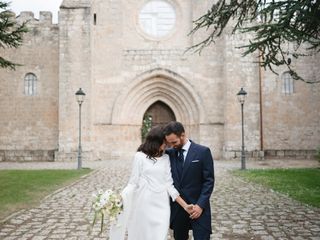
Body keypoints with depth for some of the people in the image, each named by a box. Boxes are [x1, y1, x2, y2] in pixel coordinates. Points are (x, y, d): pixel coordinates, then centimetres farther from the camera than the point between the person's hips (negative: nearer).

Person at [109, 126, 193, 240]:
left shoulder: (166, 158, 7)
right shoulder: (140, 156, -4)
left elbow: (169, 184, 5)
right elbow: (134, 182, -3)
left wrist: (184, 205, -1)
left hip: (162, 206, 3)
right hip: (144, 205, -2)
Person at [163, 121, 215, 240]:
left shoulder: (203, 151, -7)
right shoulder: (169, 153, 4)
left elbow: (209, 181, -7)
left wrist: (201, 205, -14)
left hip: (198, 206, -3)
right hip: (176, 208, 4)